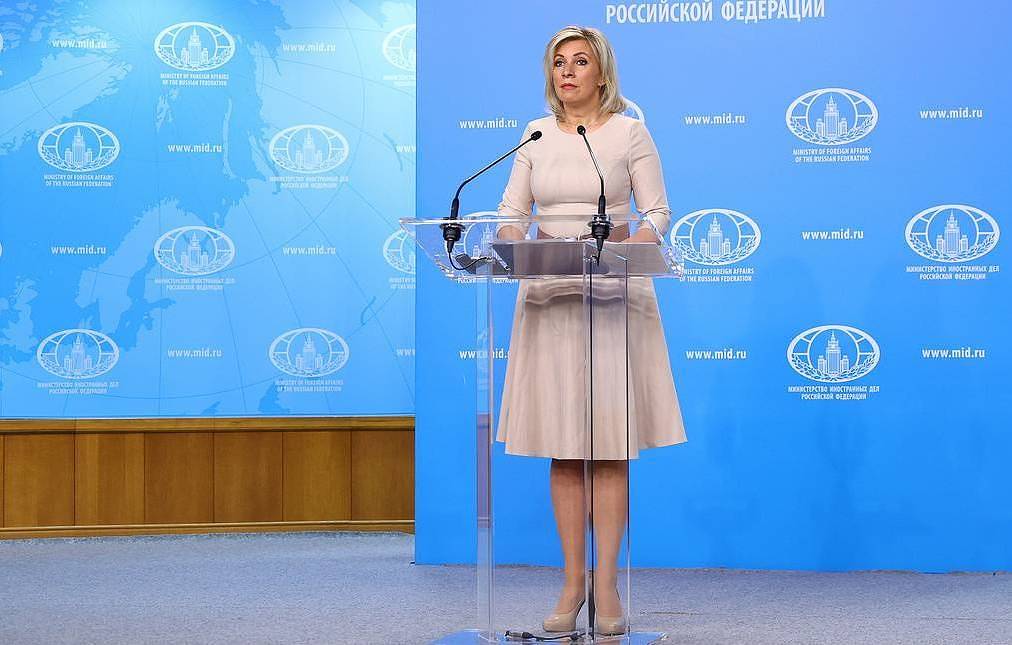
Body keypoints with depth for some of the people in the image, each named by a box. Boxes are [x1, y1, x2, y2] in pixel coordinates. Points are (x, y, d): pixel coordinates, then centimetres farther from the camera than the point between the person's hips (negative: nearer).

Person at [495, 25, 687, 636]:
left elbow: (658, 212, -1)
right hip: (549, 294, 3)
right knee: (563, 449, 3)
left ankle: (607, 584, 1)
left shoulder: (629, 132, 2)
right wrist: (513, 244, -15)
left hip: (614, 294, -3)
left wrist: (630, 246, -21)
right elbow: (511, 212, 7)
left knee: (611, 446, -3)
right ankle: (573, 581, 9)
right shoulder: (537, 135, 11)